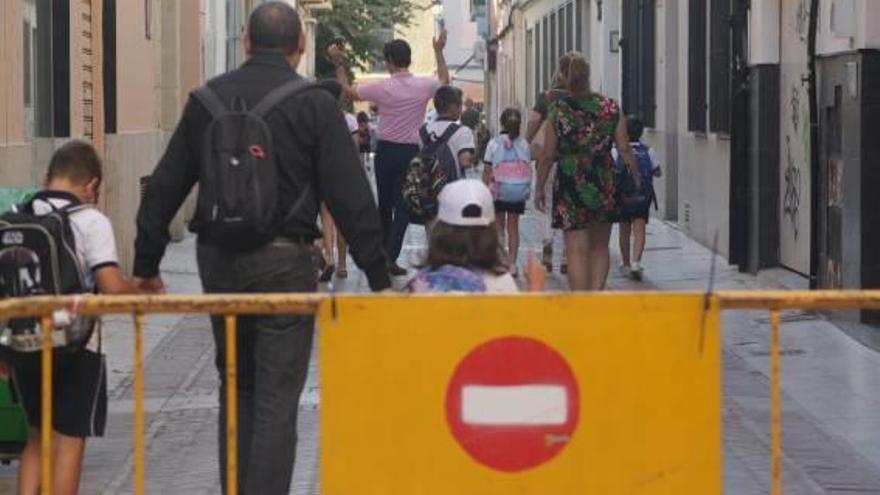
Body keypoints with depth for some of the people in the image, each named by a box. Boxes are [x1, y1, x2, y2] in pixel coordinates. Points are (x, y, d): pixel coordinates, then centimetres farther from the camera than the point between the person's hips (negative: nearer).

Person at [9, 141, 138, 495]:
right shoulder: (91, 221, -10)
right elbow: (111, 286, -20)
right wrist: (141, 291, 1)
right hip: (74, 346, -4)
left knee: (38, 435, 20)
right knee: (69, 440, 5)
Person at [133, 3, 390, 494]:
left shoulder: (208, 99, 6)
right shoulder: (314, 104, -6)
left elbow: (164, 188, 9)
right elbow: (351, 196, -9)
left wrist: (147, 265, 17)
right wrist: (379, 276, -4)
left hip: (218, 260, 4)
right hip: (284, 261, -4)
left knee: (236, 385, 19)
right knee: (277, 397, -1)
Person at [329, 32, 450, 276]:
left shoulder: (382, 88, -11)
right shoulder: (423, 86, -7)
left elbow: (347, 90, 3)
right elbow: (444, 80, 17)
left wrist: (338, 63, 13)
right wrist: (439, 51, 26)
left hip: (386, 150, 0)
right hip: (411, 152, 0)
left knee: (384, 204, 16)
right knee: (402, 205, 2)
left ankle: (382, 254, 27)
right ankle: (391, 258, -7)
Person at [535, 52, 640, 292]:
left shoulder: (558, 109, -8)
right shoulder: (610, 107, -1)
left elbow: (548, 156, -5)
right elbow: (624, 149, 0)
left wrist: (539, 188, 5)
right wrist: (637, 180, 12)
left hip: (571, 186, -3)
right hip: (603, 185, 3)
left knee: (577, 250, 0)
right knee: (600, 247, 18)